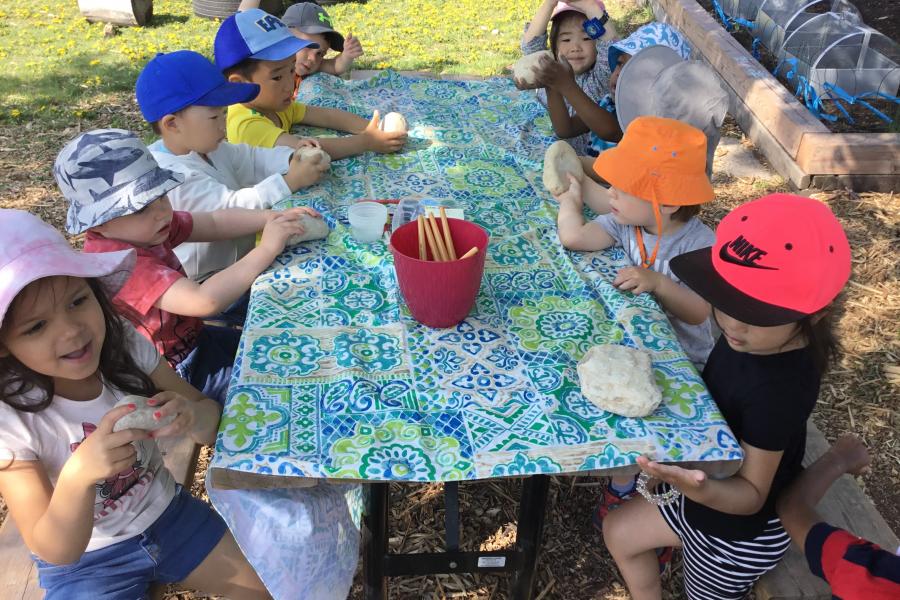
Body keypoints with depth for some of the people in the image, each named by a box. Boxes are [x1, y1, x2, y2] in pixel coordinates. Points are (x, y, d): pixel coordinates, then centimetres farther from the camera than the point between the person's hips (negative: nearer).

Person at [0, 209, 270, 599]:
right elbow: (55, 550, -22)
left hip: (168, 514, 3)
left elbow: (210, 415, -8)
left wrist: (193, 417, -33)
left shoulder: (125, 346, -16)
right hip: (84, 563, -2)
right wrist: (79, 474, -42)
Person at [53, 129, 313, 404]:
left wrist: (270, 217, -21)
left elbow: (214, 223, -5)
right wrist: (267, 249, -36)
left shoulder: (144, 228, -7)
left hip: (193, 339, 9)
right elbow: (204, 301, -43)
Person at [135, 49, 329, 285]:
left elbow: (251, 158, 6)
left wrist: (292, 158, -13)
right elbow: (233, 207, -30)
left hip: (241, 260, 10)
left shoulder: (205, 147, 6)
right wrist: (291, 181, -30)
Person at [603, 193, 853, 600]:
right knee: (619, 531, 24)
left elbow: (753, 494, -30)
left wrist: (700, 490, -51)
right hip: (706, 486, 8)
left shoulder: (780, 390, -41)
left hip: (740, 530, -7)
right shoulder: (755, 337, -19)